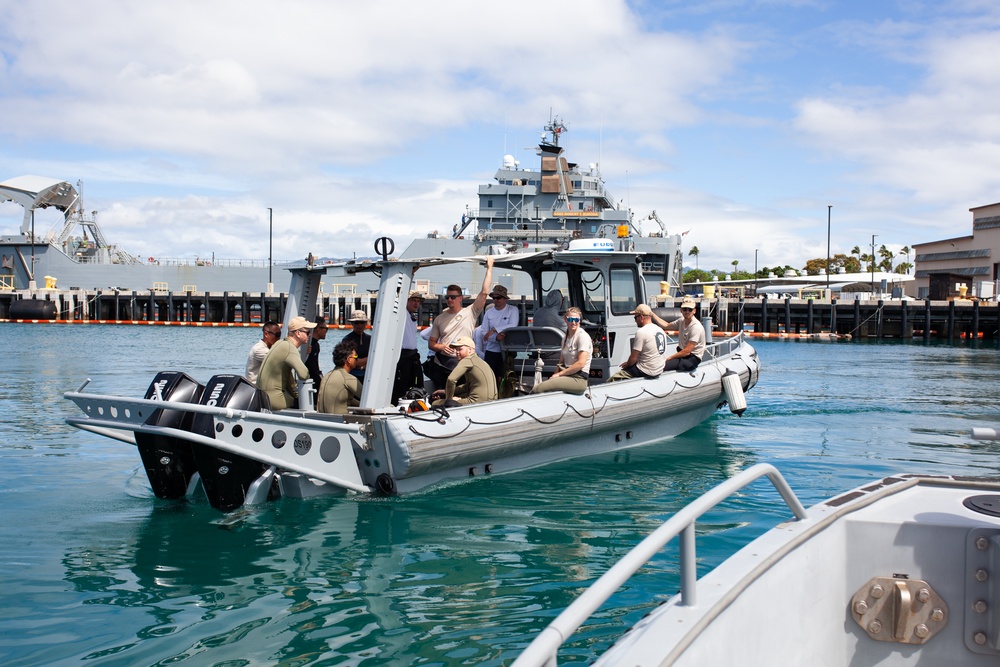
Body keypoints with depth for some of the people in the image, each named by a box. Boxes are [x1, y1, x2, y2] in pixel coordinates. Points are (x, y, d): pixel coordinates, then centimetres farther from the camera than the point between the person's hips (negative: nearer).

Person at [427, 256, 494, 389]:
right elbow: (431, 343, 12)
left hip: (461, 364, -2)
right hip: (440, 364, 2)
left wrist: (489, 268, -6)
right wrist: (442, 347, -11)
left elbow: (484, 292, -7)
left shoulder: (470, 313, 2)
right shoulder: (440, 318, 10)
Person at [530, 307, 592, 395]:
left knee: (538, 388, -24)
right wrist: (555, 375, -1)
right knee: (535, 387, -14)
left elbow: (581, 363, -15)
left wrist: (559, 374, -12)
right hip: (567, 376, 7)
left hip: (578, 379, -7)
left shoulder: (583, 336, -6)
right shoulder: (565, 338, 19)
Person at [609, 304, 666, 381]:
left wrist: (626, 364, 6)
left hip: (646, 372, -9)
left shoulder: (641, 332, -17)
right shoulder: (660, 330, 10)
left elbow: (633, 358, -16)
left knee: (611, 380, -7)